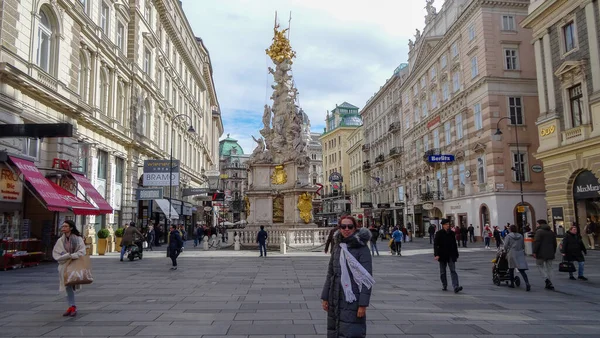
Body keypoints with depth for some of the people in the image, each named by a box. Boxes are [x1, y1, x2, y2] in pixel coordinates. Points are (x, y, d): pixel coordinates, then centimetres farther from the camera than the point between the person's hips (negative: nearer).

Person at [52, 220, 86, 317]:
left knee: (72, 286, -1)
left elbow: (82, 252, -10)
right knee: (68, 287, 6)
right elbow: (55, 254, 0)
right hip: (64, 266, 3)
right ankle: (72, 306, 16)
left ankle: (72, 307, 10)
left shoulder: (78, 239, -4)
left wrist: (71, 256, -21)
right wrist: (68, 256, -14)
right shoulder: (60, 240, 5)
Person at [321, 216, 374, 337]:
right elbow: (330, 273, 10)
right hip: (335, 299, 5)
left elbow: (367, 278, -12)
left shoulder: (362, 248, -10)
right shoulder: (337, 246, 6)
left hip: (353, 299, -5)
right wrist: (325, 297, 8)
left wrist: (363, 304, -15)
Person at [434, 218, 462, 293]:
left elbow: (455, 245, 12)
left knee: (453, 271, -8)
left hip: (451, 256, 2)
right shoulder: (439, 233, -5)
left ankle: (456, 287, -16)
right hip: (442, 256, -2)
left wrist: (456, 255, 12)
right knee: (442, 272, 10)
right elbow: (435, 244, -8)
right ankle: (444, 285, 25)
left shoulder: (452, 233, 6)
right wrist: (436, 254, -17)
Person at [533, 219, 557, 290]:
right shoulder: (551, 232, 14)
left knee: (540, 265, 7)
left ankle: (547, 278, -11)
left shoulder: (539, 231, -10)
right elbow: (554, 243, 18)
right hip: (550, 253, 7)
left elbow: (536, 242, -17)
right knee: (549, 267, 11)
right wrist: (553, 252, 24)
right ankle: (549, 283, 9)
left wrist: (534, 252, -14)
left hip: (541, 253, -7)